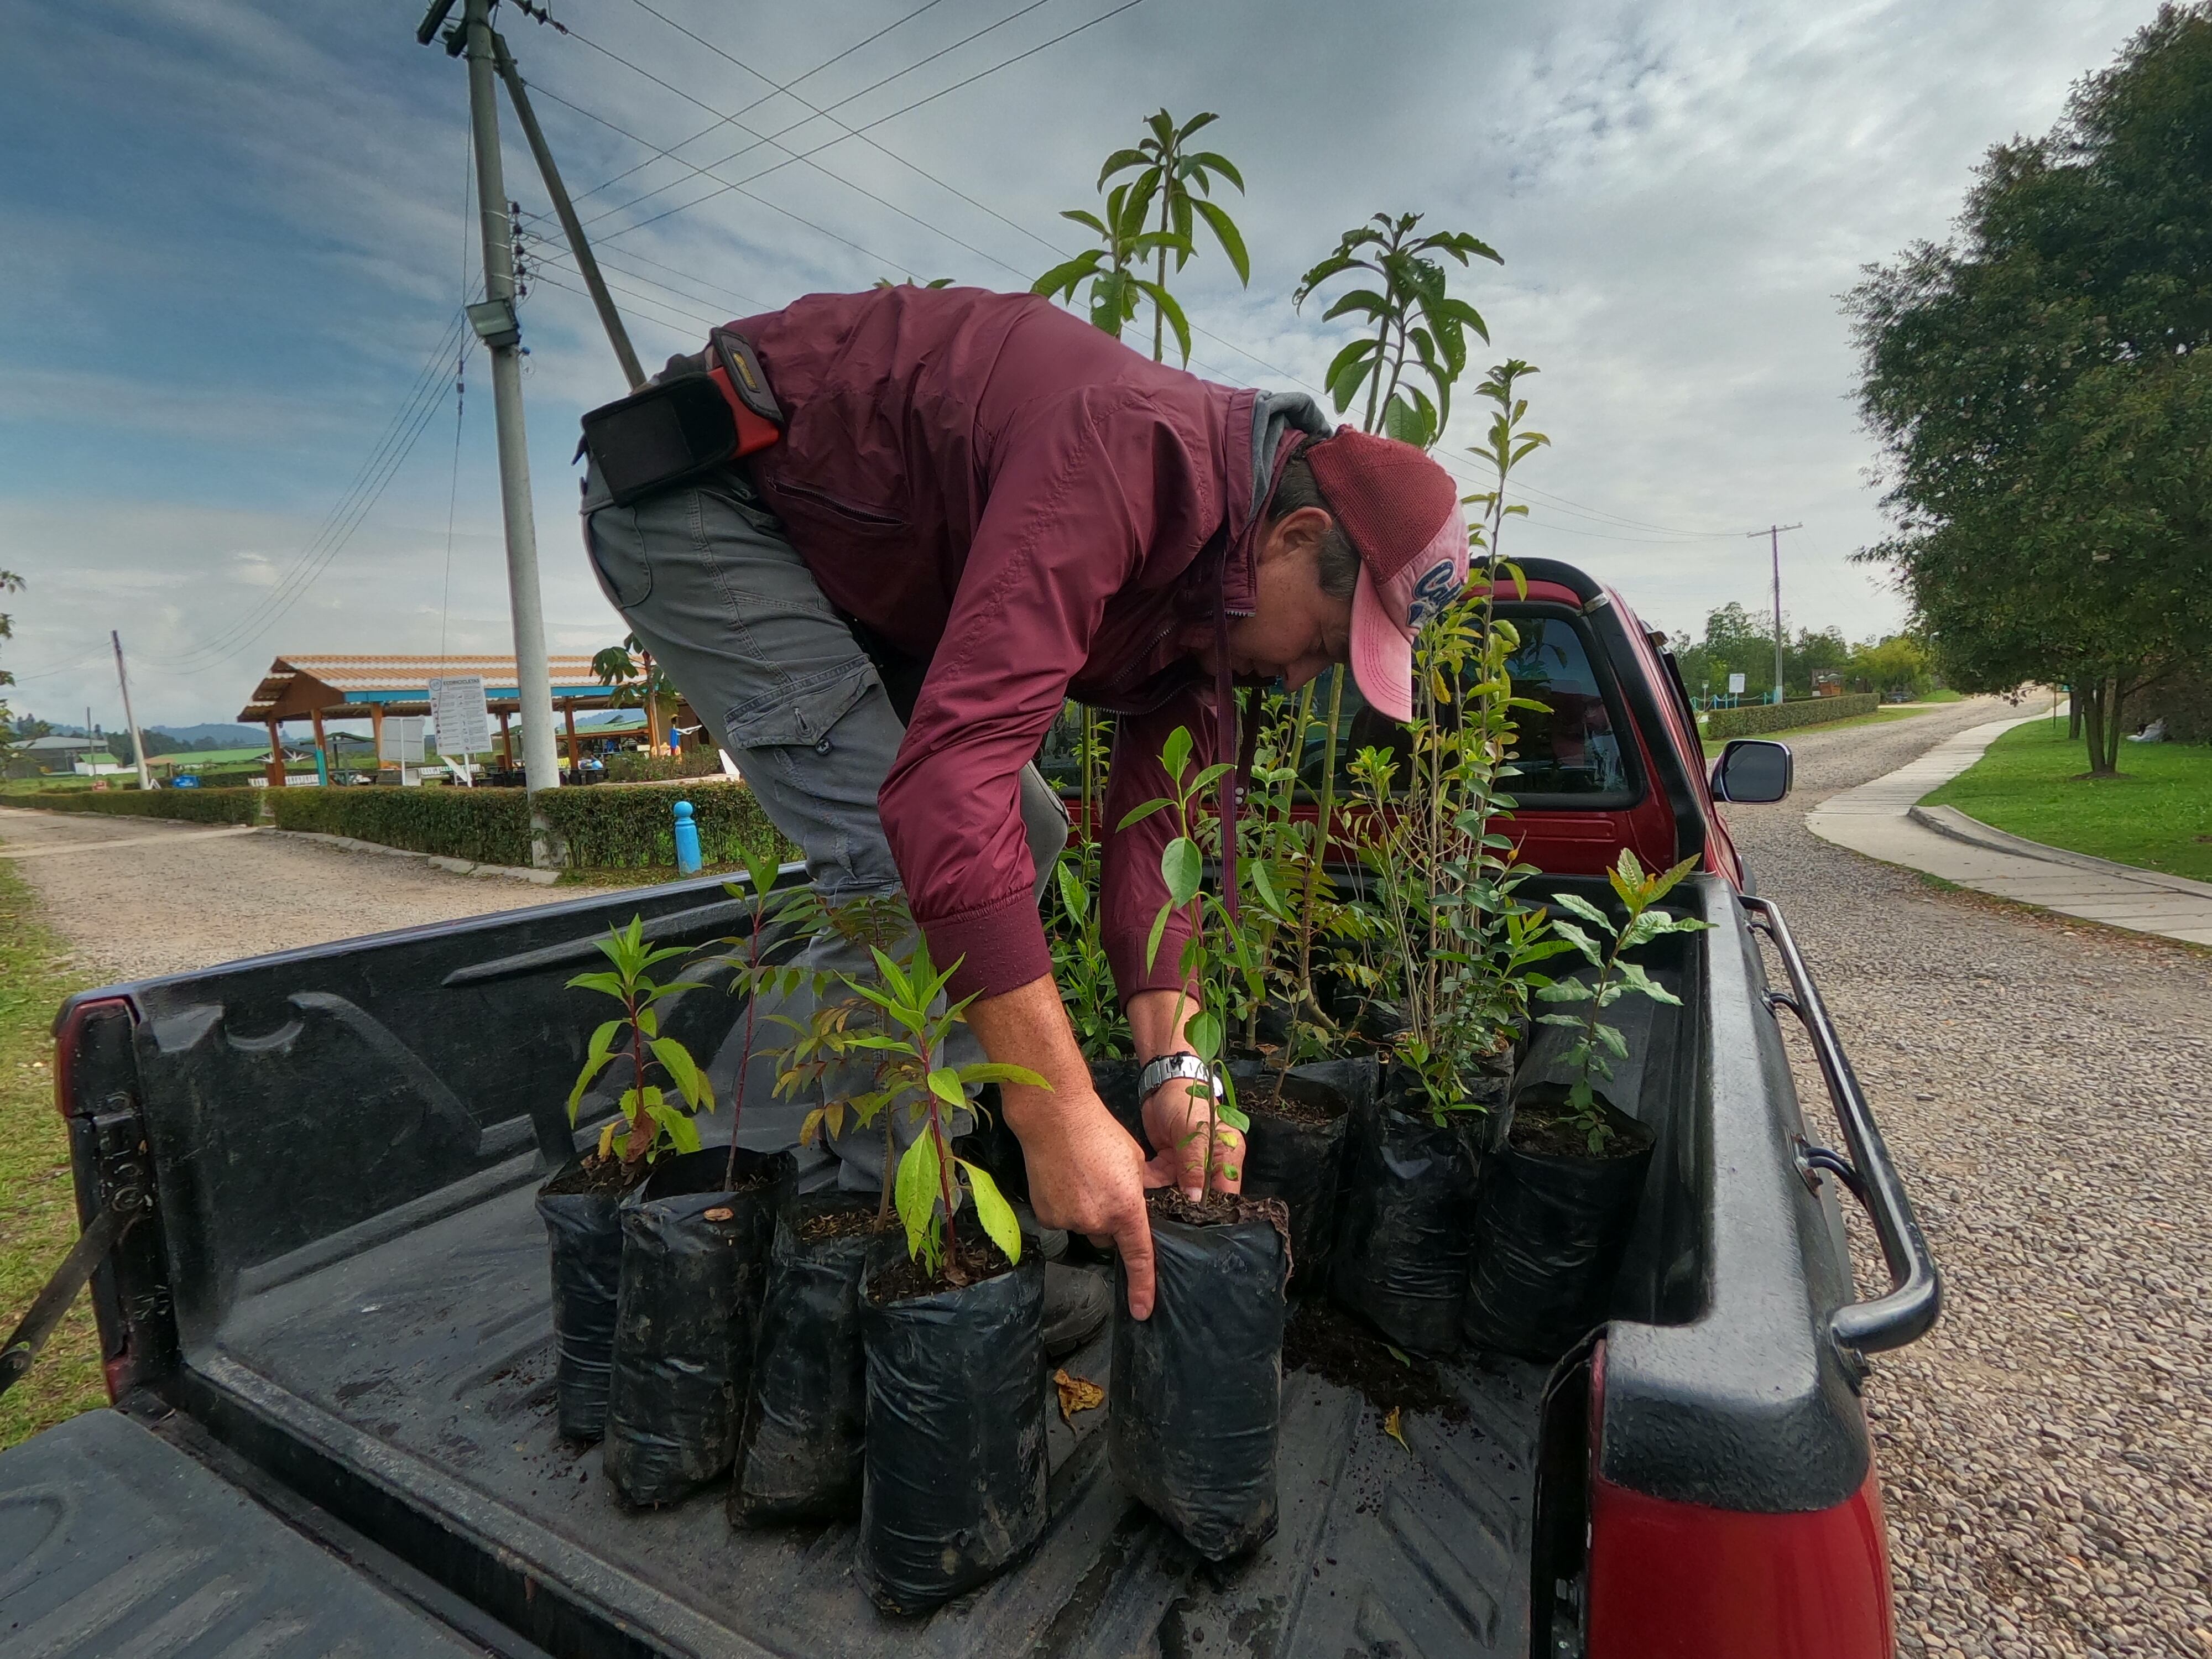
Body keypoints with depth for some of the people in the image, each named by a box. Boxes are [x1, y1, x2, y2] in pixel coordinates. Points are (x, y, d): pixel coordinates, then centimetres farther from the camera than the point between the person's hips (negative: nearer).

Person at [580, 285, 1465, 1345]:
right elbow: (955, 768, -44)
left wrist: (1176, 1066, -16)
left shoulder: (1214, 586, -4)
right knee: (902, 858, -24)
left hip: (846, 560, 9)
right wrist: (1061, 1116, -41)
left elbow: (1149, 829, -5)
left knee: (1026, 833, 5)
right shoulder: (1136, 455, -34)